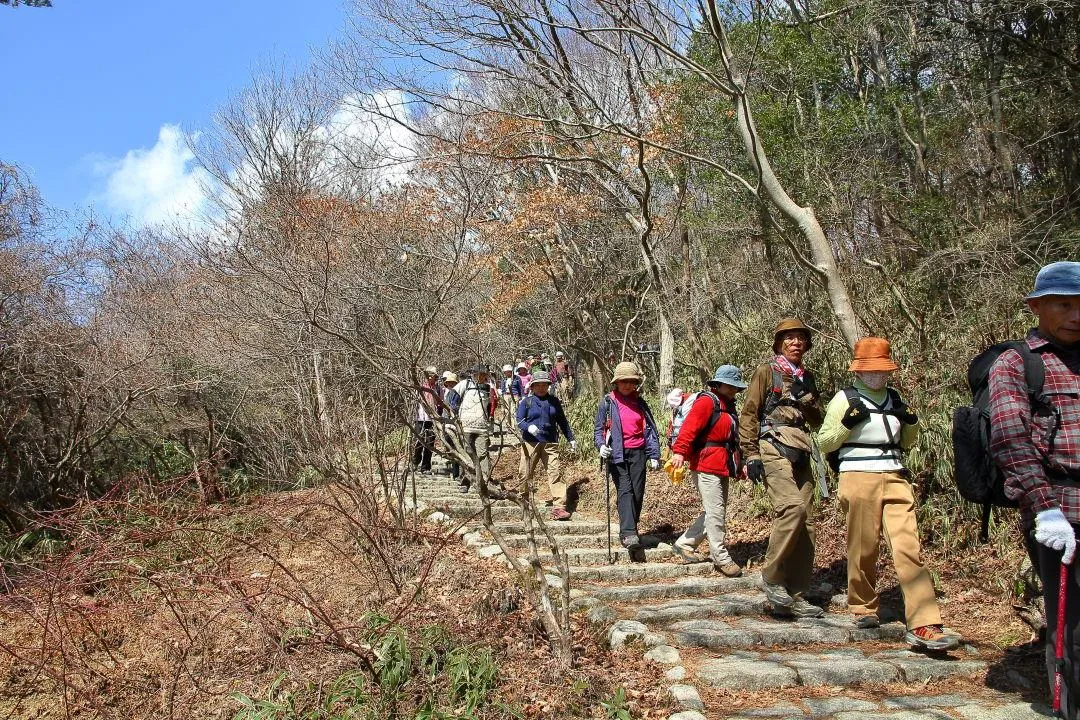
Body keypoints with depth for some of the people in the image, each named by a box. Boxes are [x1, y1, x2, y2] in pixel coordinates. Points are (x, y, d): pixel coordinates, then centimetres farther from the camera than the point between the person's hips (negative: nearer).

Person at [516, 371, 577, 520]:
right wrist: (529, 427, -21)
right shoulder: (526, 402, 5)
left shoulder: (554, 401, 14)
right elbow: (519, 422, 1)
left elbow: (562, 422, 22)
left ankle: (559, 507, -12)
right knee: (525, 474, 3)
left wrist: (571, 439, 22)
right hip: (530, 443, -1)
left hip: (550, 443, 2)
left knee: (555, 473, -9)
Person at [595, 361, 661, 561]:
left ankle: (628, 532, 19)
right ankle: (629, 535, -26)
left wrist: (654, 455, 5)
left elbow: (650, 430, 12)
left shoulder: (640, 403, 12)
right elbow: (599, 429, 6)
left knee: (637, 493, 3)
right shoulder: (607, 402, 4)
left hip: (637, 453, 3)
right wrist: (601, 445, -14)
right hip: (616, 454, -3)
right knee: (625, 490, -16)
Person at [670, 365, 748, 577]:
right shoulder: (707, 402, -9)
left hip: (722, 469, 10)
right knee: (715, 513, -6)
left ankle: (684, 544, 21)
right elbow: (689, 426, -21)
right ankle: (721, 557, 2)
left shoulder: (727, 407, 21)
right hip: (706, 467, -10)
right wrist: (680, 451, -32)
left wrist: (739, 465, 28)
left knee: (714, 513, 12)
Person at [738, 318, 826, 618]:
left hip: (801, 455, 7)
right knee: (793, 507, -26)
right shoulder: (766, 371, 4)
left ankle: (793, 597, 9)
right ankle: (772, 577, -12)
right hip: (774, 449, -6)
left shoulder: (807, 377, 21)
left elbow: (818, 420, 23)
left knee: (804, 524, 2)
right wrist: (751, 455, -9)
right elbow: (749, 414, -1)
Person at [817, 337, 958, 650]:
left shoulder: (894, 398, 15)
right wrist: (847, 423, -14)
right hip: (859, 478, -3)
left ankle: (924, 626, -11)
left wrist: (911, 423, 6)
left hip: (895, 478, 4)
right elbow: (824, 443, 1)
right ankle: (863, 607, 26)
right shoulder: (845, 399, 2)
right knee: (863, 549, 4)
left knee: (909, 548, -7)